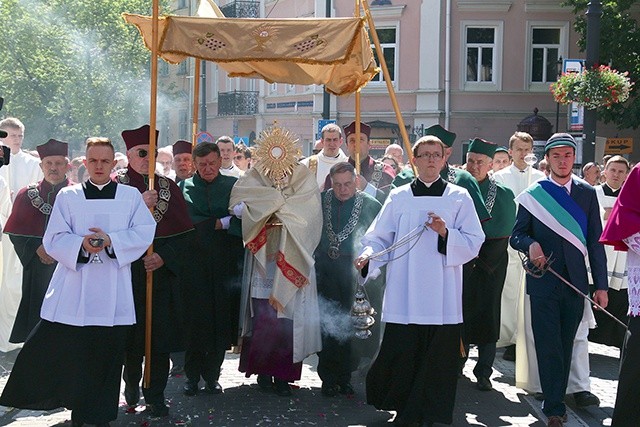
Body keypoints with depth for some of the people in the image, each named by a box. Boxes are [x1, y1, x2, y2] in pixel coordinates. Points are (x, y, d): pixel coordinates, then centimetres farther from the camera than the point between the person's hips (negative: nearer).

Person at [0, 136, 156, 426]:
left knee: (106, 355, 5)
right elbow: (54, 239, 1)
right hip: (73, 291, 0)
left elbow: (145, 232, -3)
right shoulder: (67, 196, 7)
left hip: (113, 293, 0)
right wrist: (80, 244, -18)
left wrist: (111, 240, -16)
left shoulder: (131, 196, 7)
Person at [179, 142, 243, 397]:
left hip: (224, 263, 1)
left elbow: (243, 220, -4)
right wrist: (223, 222, -7)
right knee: (195, 318, -3)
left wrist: (209, 224, -12)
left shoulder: (233, 186, 7)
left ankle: (212, 375, 16)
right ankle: (192, 376, 10)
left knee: (221, 319, 3)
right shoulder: (184, 188, 5)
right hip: (195, 261, -1)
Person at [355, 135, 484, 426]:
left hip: (441, 297, -1)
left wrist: (446, 233, -14)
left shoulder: (459, 197, 7)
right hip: (404, 296, 1)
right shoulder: (399, 197, 10)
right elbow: (379, 237, 7)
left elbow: (473, 244, 3)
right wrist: (368, 255, -13)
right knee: (400, 355, -1)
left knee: (437, 357, -1)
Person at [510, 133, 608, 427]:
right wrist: (530, 245, -17)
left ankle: (555, 403, 19)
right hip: (543, 282, -2)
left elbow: (595, 243, 6)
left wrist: (601, 285, 3)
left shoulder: (587, 194, 7)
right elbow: (516, 235, 7)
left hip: (575, 282, 2)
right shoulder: (532, 195, 4)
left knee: (566, 346, 8)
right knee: (548, 345, -3)